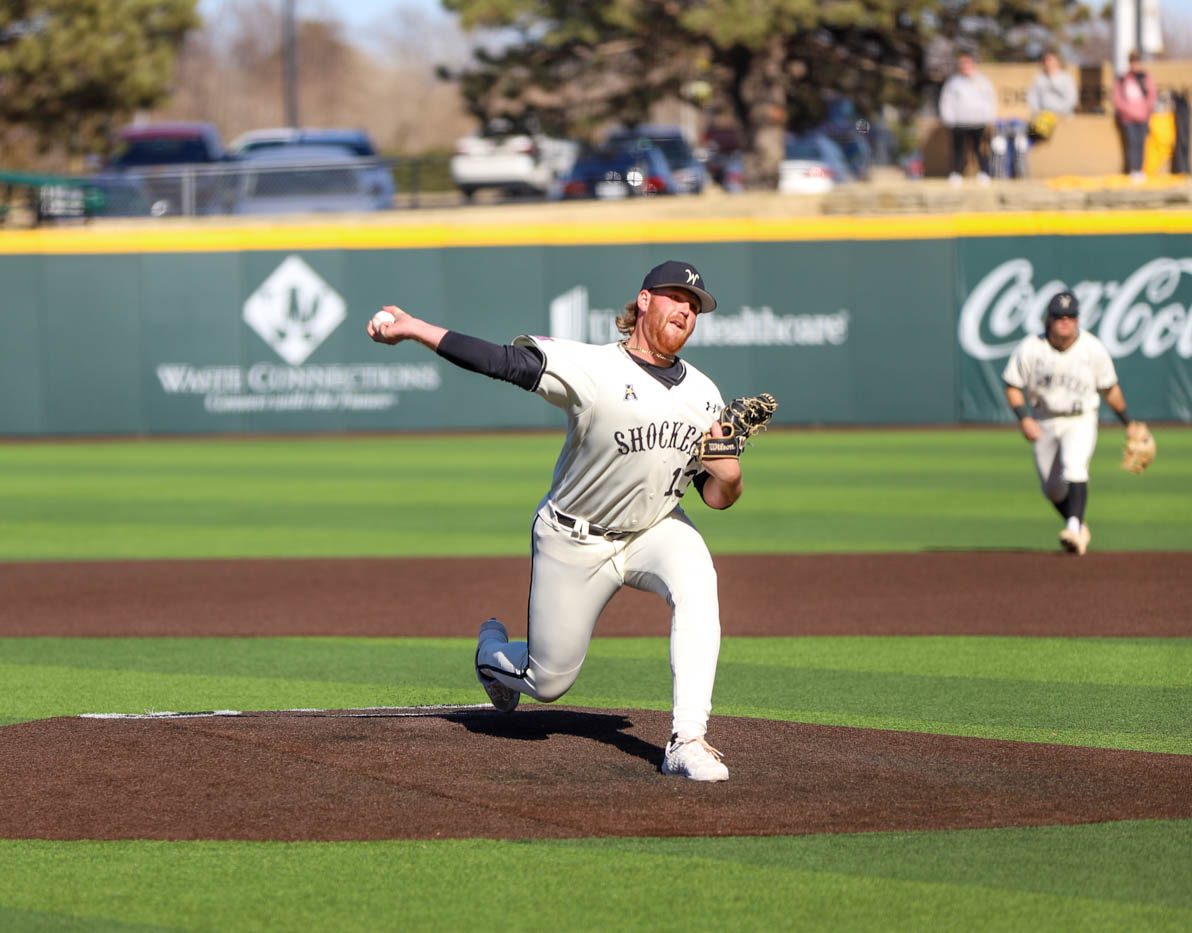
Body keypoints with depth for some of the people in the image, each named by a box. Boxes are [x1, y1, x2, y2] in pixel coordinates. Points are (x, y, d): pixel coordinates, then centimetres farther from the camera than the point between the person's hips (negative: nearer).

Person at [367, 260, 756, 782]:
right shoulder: (591, 369, -19)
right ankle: (492, 651, 45)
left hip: (657, 530, 3)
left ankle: (687, 741, -33)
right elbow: (500, 360, -24)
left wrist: (727, 474, -24)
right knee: (548, 681, 5)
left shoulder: (703, 395, -3)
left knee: (695, 584, -32)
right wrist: (413, 328, -32)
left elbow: (718, 499, 0)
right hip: (574, 542, -3)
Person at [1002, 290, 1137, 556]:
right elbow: (1013, 386, -4)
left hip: (1080, 421, -2)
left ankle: (1074, 528, -39)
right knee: (1052, 488, 7)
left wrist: (1128, 423, 9)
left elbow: (1109, 389, 3)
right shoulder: (1029, 349, -12)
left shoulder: (1093, 349, -10)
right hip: (1044, 422, 2)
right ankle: (1080, 528, 33)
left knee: (1074, 467, -29)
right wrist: (1024, 419, -19)